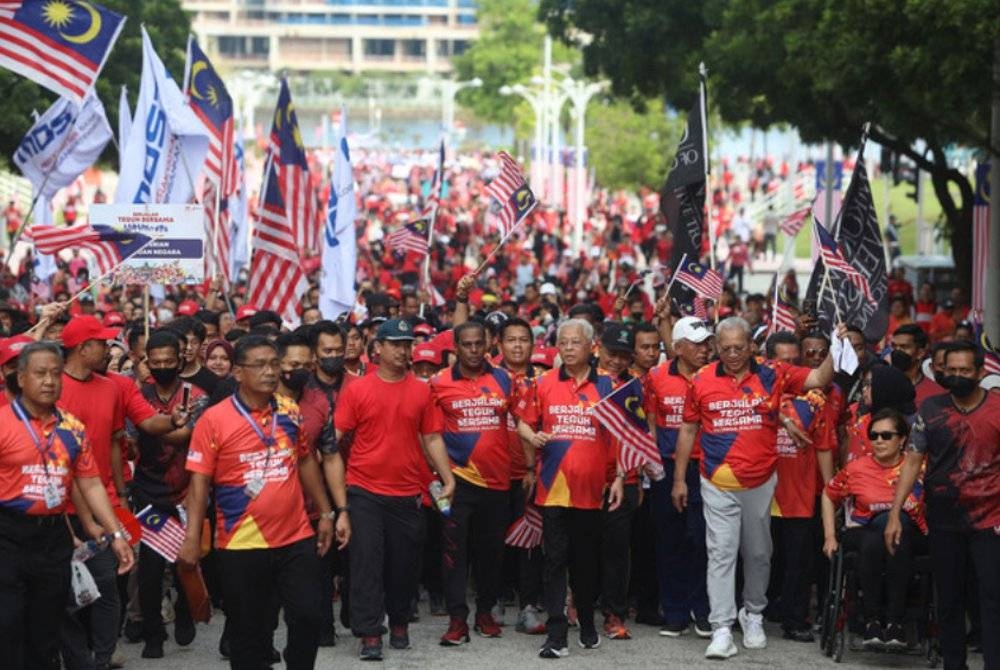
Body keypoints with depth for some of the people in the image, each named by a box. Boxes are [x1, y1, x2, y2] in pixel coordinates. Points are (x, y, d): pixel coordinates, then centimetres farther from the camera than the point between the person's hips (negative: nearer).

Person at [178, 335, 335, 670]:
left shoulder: (290, 412, 4)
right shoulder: (214, 420, -9)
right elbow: (199, 482, -9)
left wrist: (324, 513, 16)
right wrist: (192, 537, -14)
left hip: (296, 539, 3)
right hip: (242, 545, -3)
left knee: (308, 617, 3)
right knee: (248, 631, 7)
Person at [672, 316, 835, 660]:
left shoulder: (771, 374, -1)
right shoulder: (702, 381, -1)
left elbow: (818, 379, -5)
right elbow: (688, 429, 7)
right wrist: (679, 479, 8)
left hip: (761, 483, 1)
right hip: (718, 486, -1)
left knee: (758, 553, 14)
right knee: (721, 553, -5)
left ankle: (753, 614, 33)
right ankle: (722, 628, -5)